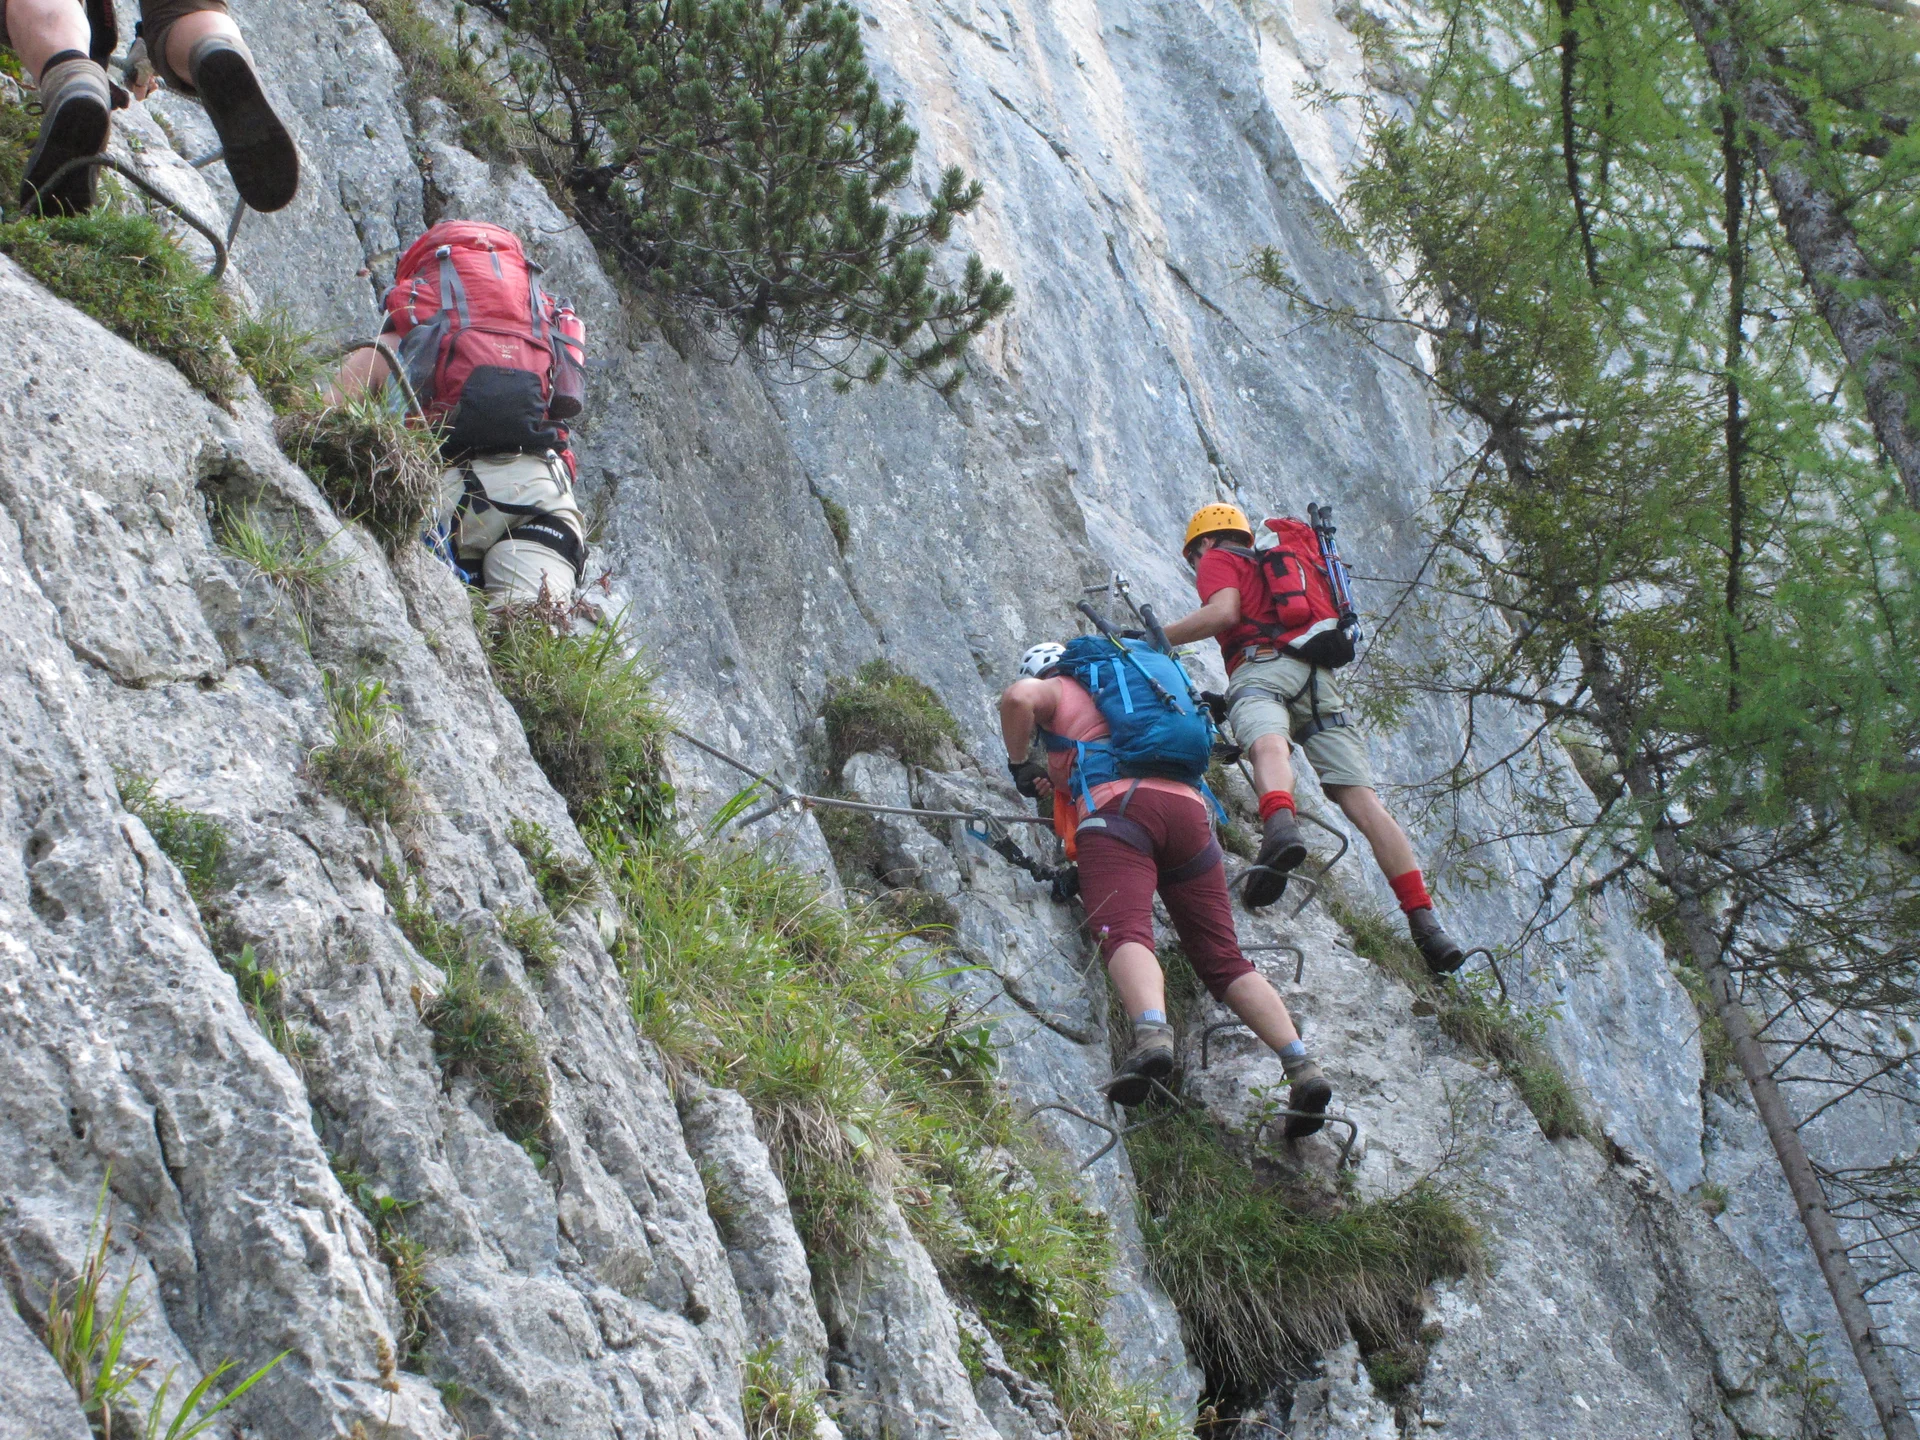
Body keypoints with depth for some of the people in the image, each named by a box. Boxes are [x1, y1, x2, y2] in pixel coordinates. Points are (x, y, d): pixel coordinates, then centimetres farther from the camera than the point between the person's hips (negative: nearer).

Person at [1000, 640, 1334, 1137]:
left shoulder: (1057, 692, 22)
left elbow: (1017, 697, 0)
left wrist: (1019, 764, 14)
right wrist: (1062, 782, 51)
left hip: (1119, 808, -5)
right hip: (1189, 808, 6)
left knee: (1125, 933, -25)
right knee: (1224, 959, 0)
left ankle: (1152, 1035, -55)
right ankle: (1301, 1066, -19)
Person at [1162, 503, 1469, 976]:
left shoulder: (1219, 559, 20)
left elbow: (1224, 612, -1)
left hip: (1263, 667, -6)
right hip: (1319, 679, 6)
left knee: (1269, 745, -37)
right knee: (1362, 799, -7)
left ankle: (1281, 829, -71)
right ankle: (1424, 921, -20)